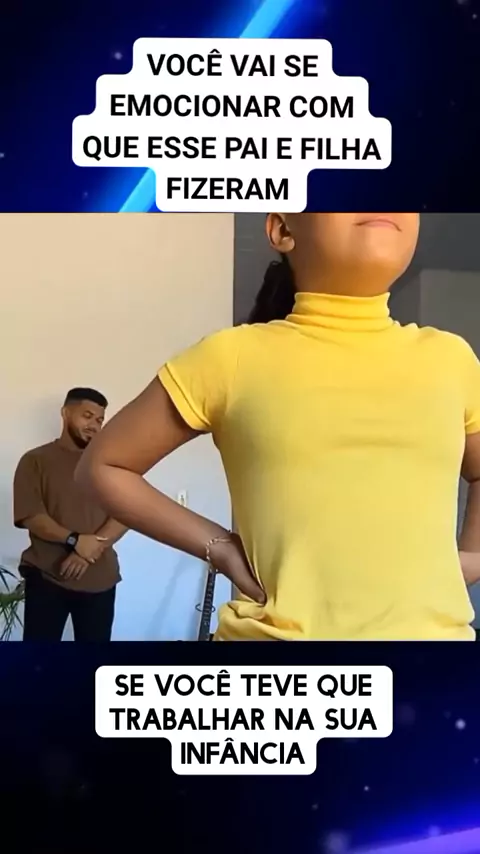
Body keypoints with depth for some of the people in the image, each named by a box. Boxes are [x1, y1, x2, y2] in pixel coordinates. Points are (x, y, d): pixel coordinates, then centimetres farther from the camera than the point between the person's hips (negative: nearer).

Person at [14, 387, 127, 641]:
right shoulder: (36, 460, 2)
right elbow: (29, 516, -8)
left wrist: (92, 548, -15)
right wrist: (75, 541, -21)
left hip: (99, 578, 3)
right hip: (46, 577, -3)